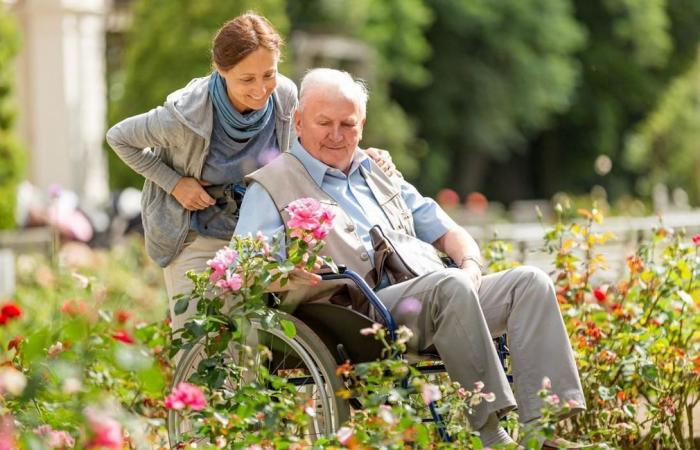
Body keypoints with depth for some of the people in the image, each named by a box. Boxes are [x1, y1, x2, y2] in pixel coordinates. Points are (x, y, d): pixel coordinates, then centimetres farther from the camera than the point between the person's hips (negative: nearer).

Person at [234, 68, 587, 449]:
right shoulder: (272, 186, 7)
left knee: (530, 281, -13)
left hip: (433, 302, 7)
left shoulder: (378, 171, 27)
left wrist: (470, 266, 5)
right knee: (451, 286, -34)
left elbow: (445, 231, 28)